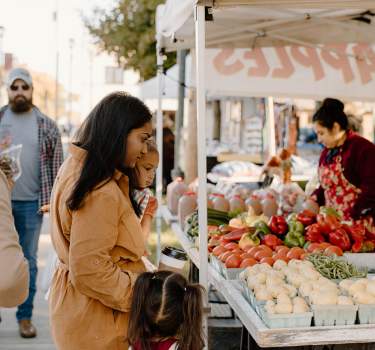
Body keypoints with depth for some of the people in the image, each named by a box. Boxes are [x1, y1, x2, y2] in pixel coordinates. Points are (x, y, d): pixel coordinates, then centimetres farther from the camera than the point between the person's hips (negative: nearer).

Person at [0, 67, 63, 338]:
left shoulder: (47, 126, 3)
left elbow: (56, 166, 3)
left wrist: (52, 200, -5)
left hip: (31, 203, 0)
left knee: (28, 260, 7)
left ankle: (25, 317, 15)